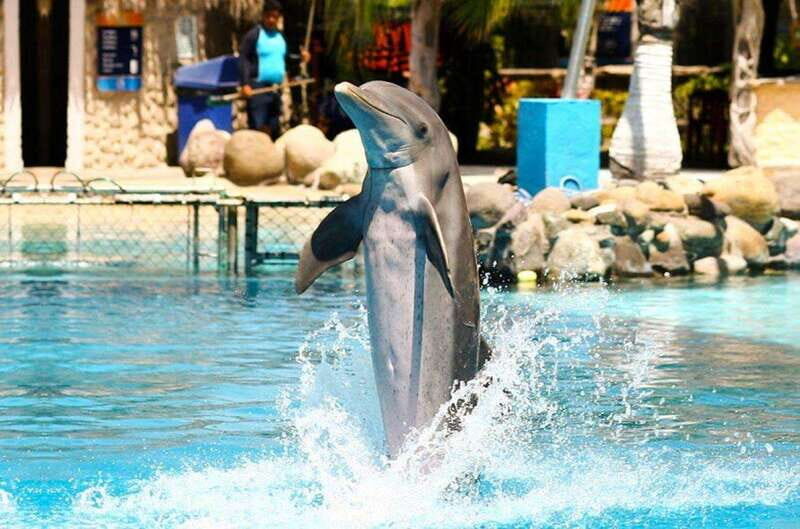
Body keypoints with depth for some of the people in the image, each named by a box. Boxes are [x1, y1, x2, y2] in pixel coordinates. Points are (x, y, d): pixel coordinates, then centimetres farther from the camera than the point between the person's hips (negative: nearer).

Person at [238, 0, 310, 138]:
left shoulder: (280, 36, 14)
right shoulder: (254, 35, -7)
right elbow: (243, 59, -12)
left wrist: (300, 57, 1)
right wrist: (245, 84, -22)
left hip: (276, 88, 7)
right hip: (258, 87, -7)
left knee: (274, 129, 13)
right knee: (257, 129, -11)